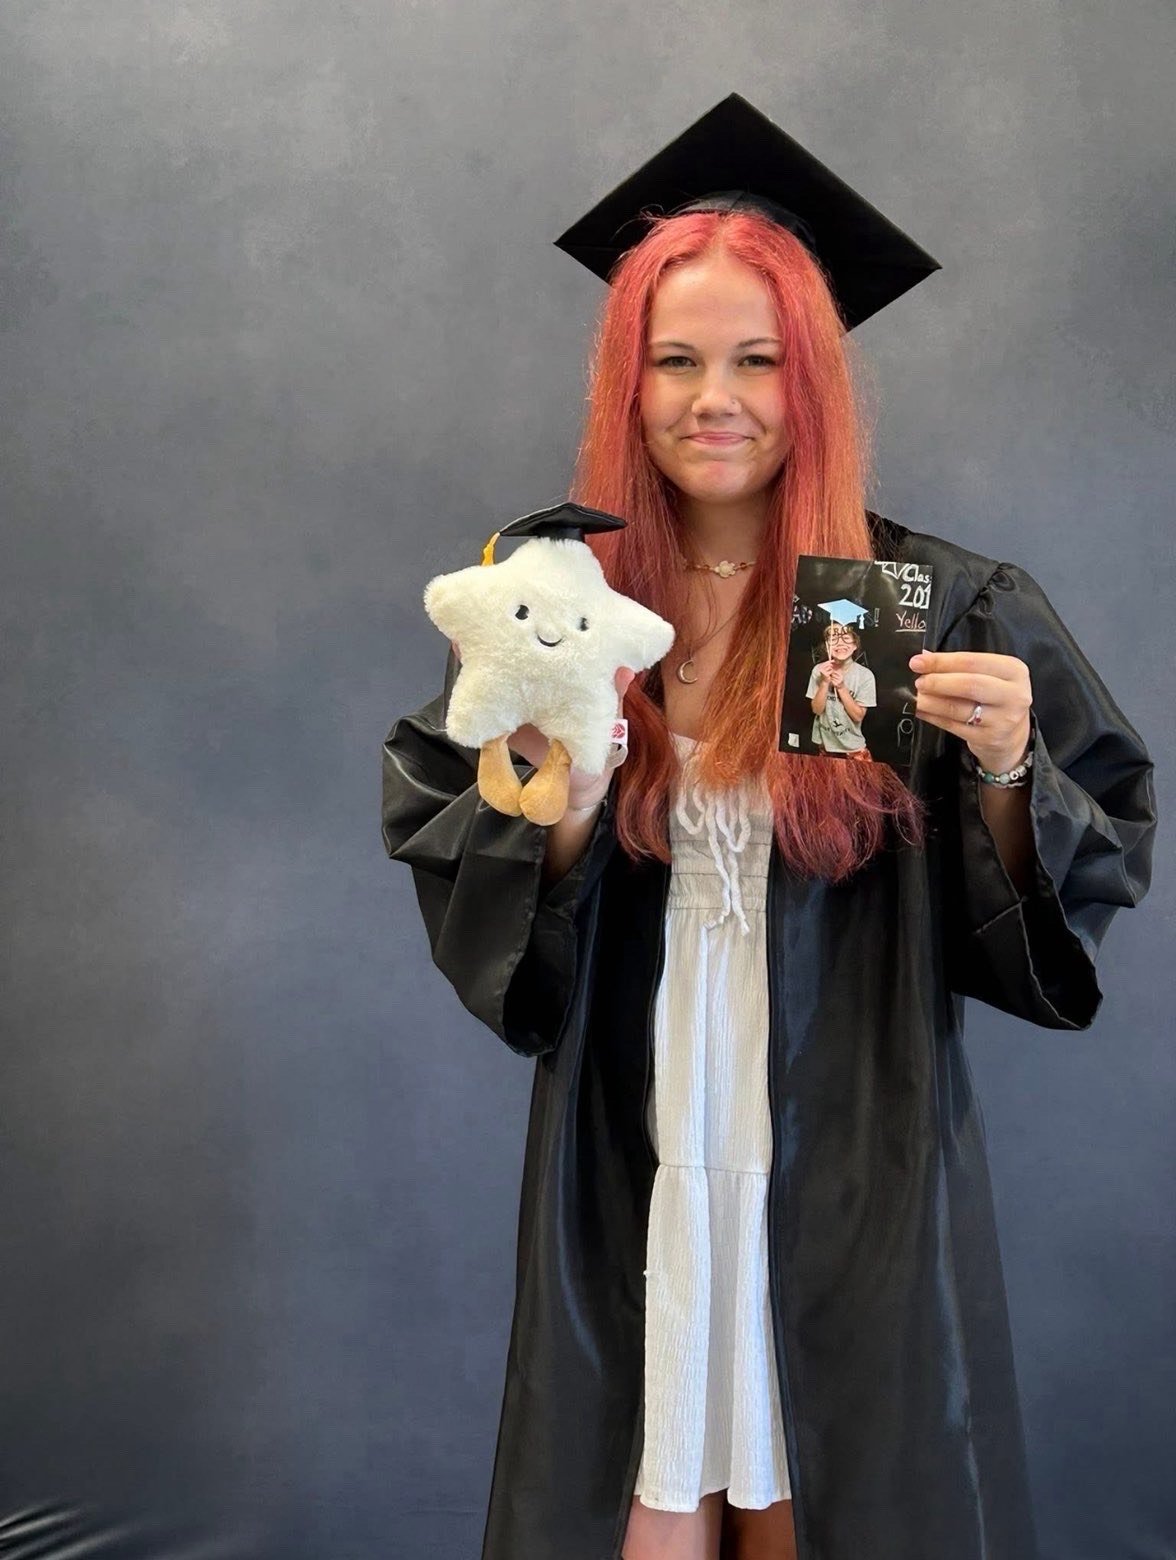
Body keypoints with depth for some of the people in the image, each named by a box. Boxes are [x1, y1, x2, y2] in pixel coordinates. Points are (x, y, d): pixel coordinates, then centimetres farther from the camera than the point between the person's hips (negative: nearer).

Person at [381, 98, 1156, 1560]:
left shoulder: (937, 606, -6)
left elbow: (1100, 869, -2)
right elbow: (446, 875, 1)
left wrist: (1007, 775, -21)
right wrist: (562, 812, -17)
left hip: (858, 1175, -1)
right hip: (629, 1172, 2)